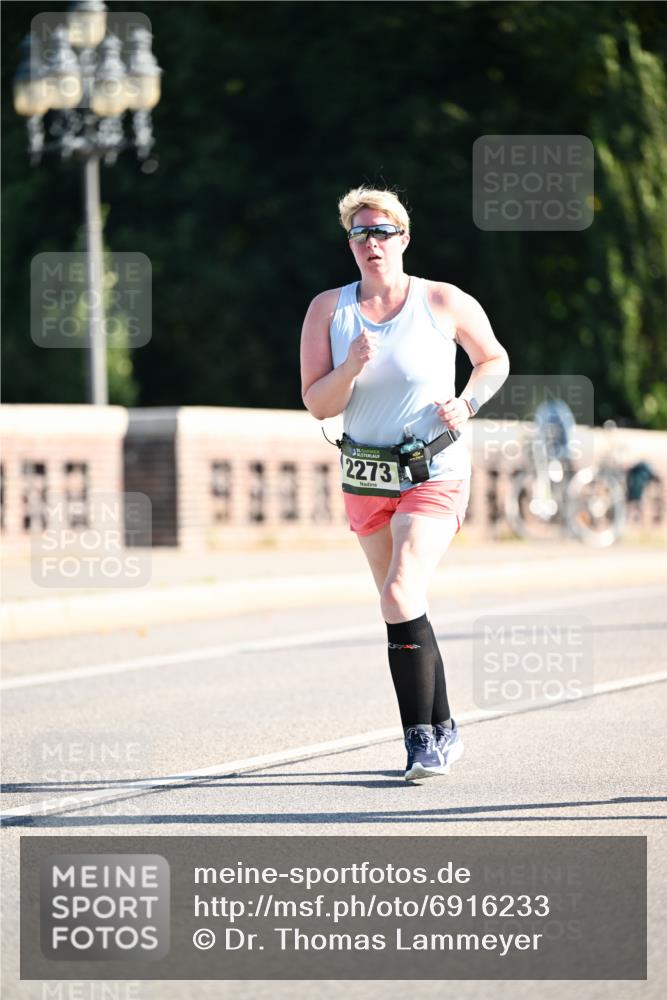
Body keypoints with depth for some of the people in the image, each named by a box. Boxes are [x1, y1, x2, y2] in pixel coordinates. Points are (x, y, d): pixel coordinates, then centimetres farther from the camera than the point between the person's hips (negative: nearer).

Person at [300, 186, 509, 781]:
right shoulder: (329, 309, -1)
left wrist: (467, 403, -8)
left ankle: (423, 737, -15)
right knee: (403, 610, 12)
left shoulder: (445, 302, -6)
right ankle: (442, 734, 25)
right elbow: (317, 404, -3)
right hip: (366, 480, 4)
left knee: (401, 598, -21)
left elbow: (495, 360, 10)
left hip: (434, 474, -4)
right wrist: (351, 367, -21)